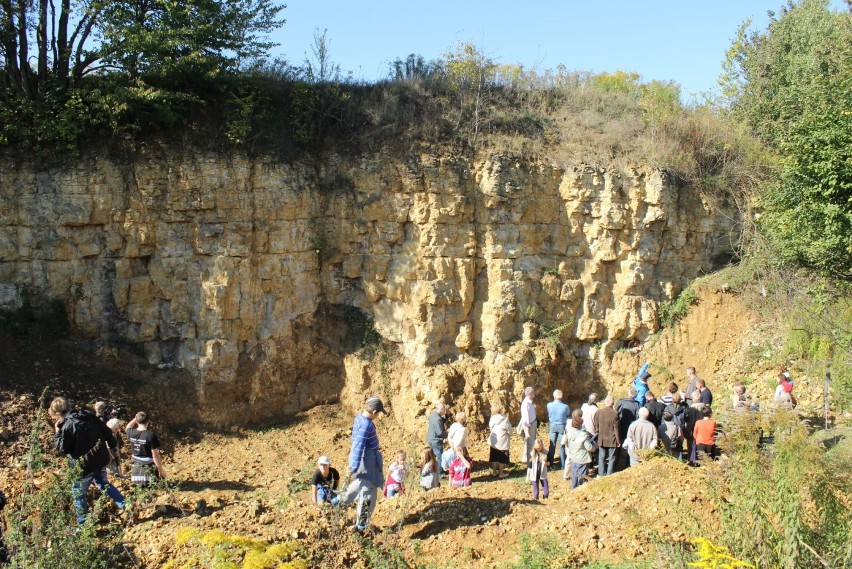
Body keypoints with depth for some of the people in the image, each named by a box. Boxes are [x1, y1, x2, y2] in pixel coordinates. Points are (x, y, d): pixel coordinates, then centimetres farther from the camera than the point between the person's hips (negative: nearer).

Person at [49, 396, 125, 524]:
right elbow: (106, 431, 7)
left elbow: (62, 448, -11)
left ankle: (83, 524, 20)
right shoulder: (89, 415, 0)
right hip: (101, 459, 7)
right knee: (103, 484, 29)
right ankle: (126, 505, 27)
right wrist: (113, 445, 20)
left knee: (78, 494, 12)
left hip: (84, 465, -7)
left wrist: (57, 431, -5)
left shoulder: (67, 427, -21)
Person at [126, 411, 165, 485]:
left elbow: (127, 428, 26)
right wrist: (161, 470, -7)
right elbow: (155, 456, -17)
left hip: (135, 470, 6)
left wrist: (136, 418, 18)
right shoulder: (151, 435, -19)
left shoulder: (132, 433, -3)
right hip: (148, 470, -5)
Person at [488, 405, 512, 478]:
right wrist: (509, 435, 12)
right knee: (502, 458, 7)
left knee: (494, 457, 15)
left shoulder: (492, 419, -4)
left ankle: (494, 471, 24)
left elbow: (490, 427, 5)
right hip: (502, 442, -5)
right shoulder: (504, 419, -17)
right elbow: (509, 429, -9)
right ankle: (501, 473, 12)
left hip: (493, 441, 5)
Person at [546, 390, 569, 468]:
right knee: (561, 446, 6)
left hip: (552, 426, 2)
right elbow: (568, 416, 1)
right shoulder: (565, 407, -17)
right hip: (562, 426, -2)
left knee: (552, 444, 14)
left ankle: (550, 461, 23)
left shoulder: (549, 405, -12)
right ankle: (563, 464, 12)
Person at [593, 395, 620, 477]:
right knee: (611, 459, 8)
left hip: (601, 439, 3)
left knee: (601, 458, 13)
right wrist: (618, 441, 0)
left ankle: (601, 475, 17)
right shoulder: (614, 414, -16)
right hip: (612, 440, -3)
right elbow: (616, 429, -10)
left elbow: (596, 426, 0)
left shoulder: (598, 412, -8)